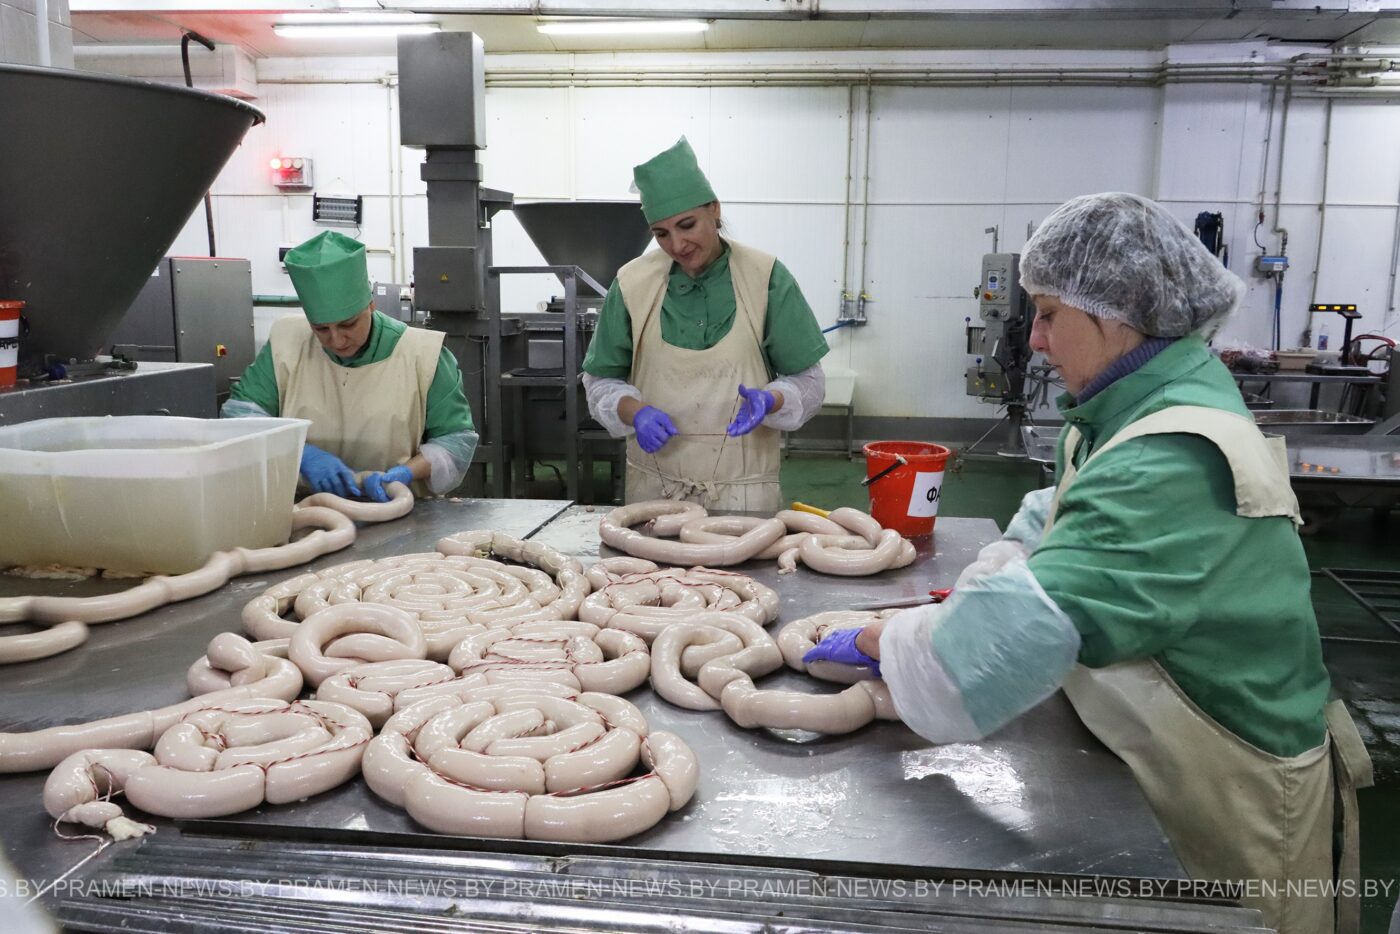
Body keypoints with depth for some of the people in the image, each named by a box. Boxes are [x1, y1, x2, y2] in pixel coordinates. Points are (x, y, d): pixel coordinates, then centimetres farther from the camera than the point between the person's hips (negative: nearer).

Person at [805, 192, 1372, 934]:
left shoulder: (1177, 461, -32)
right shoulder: (1138, 410, 0)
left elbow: (1031, 619, -37)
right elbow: (1051, 525, 8)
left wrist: (879, 639, -23)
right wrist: (955, 603, -7)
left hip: (1239, 805, -8)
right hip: (1176, 769, 8)